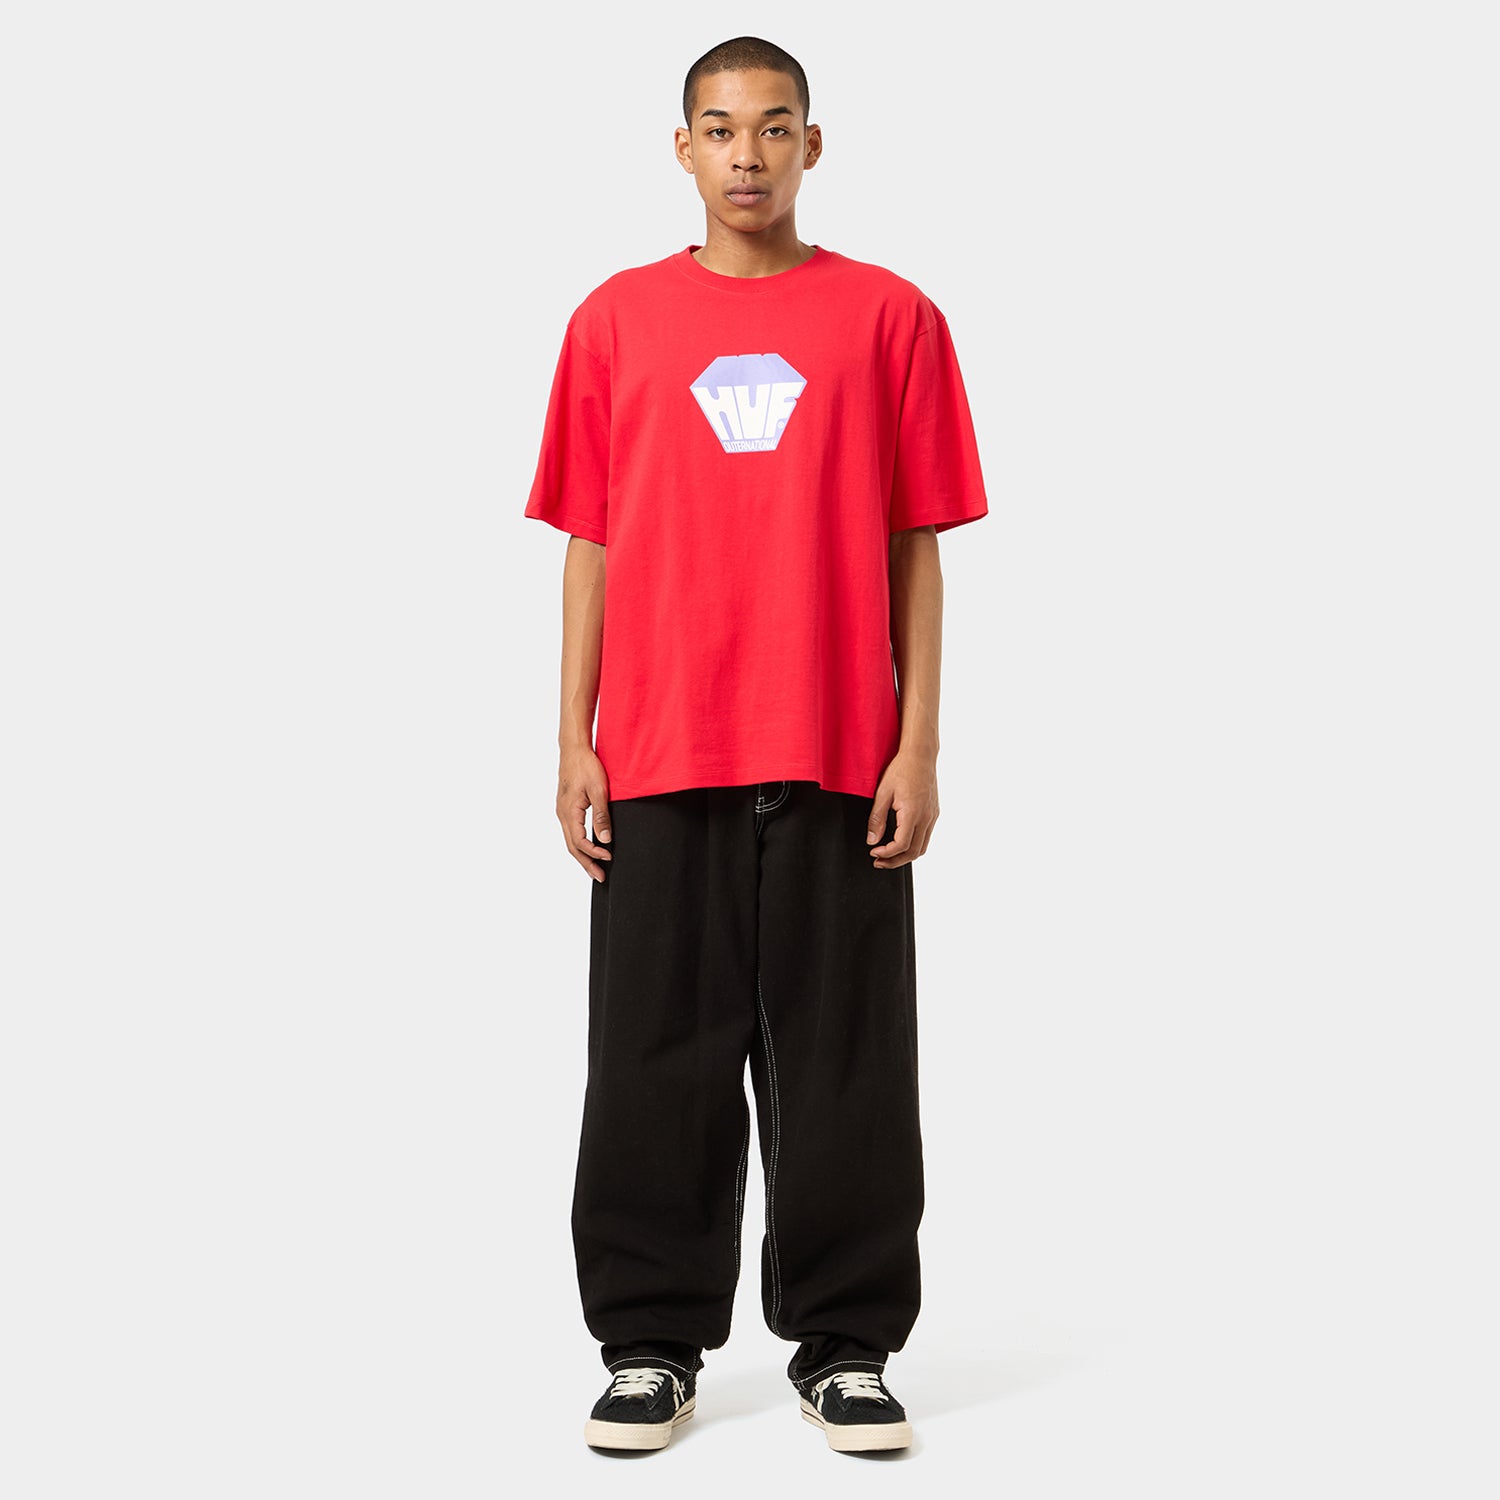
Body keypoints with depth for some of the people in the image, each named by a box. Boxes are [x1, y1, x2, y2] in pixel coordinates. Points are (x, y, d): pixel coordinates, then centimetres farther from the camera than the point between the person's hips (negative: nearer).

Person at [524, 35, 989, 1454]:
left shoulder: (889, 317, 5)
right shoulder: (616, 320, 8)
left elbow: (916, 549, 4)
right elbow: (590, 543, 8)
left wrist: (919, 746, -3)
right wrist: (574, 741, 2)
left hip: (839, 758, -1)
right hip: (659, 755, 1)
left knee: (843, 1065, 5)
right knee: (656, 1062, 5)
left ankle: (846, 1349, 17)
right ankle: (652, 1346, 18)